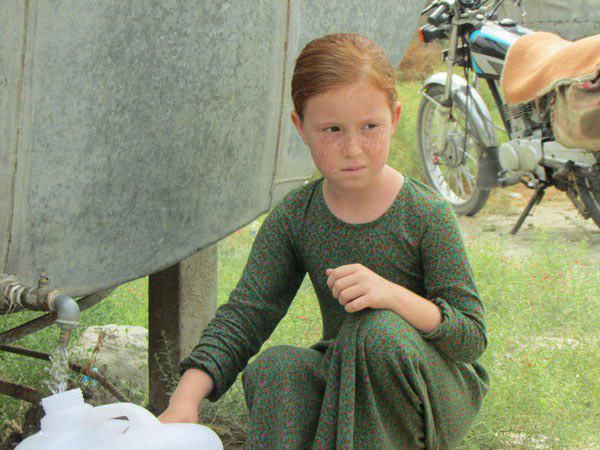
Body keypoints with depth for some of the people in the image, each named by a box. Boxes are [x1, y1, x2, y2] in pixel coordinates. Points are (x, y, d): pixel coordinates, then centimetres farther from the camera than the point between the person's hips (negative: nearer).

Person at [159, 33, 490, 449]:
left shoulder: (426, 214, -15)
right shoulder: (294, 217, -5)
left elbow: (472, 337, -15)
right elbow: (244, 314, -10)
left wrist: (394, 295, -34)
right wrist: (186, 398, -27)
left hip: (438, 393, -3)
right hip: (343, 380, 3)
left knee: (379, 331, -33)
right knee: (274, 368, -27)